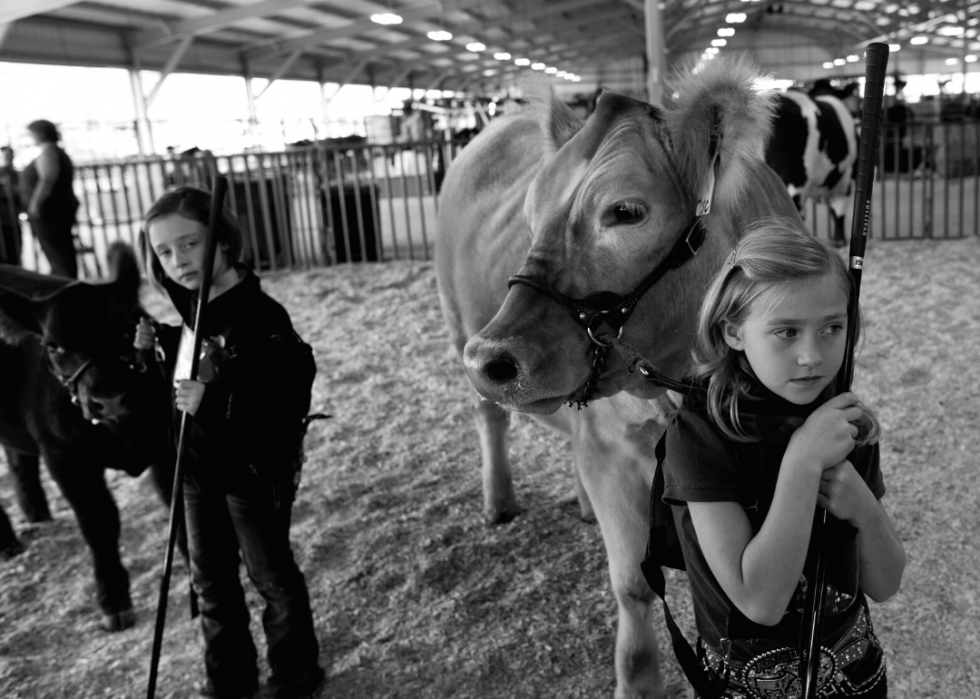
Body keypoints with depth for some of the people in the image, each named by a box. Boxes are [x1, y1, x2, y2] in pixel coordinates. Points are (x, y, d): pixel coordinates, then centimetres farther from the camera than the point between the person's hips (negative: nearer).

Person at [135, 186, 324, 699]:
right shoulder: (191, 312, 4)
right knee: (210, 578, 19)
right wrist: (154, 351, -1)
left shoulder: (261, 317, -22)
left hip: (253, 473, -8)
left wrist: (213, 402, -39)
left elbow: (286, 403, -28)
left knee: (271, 575, 10)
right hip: (198, 470, 8)